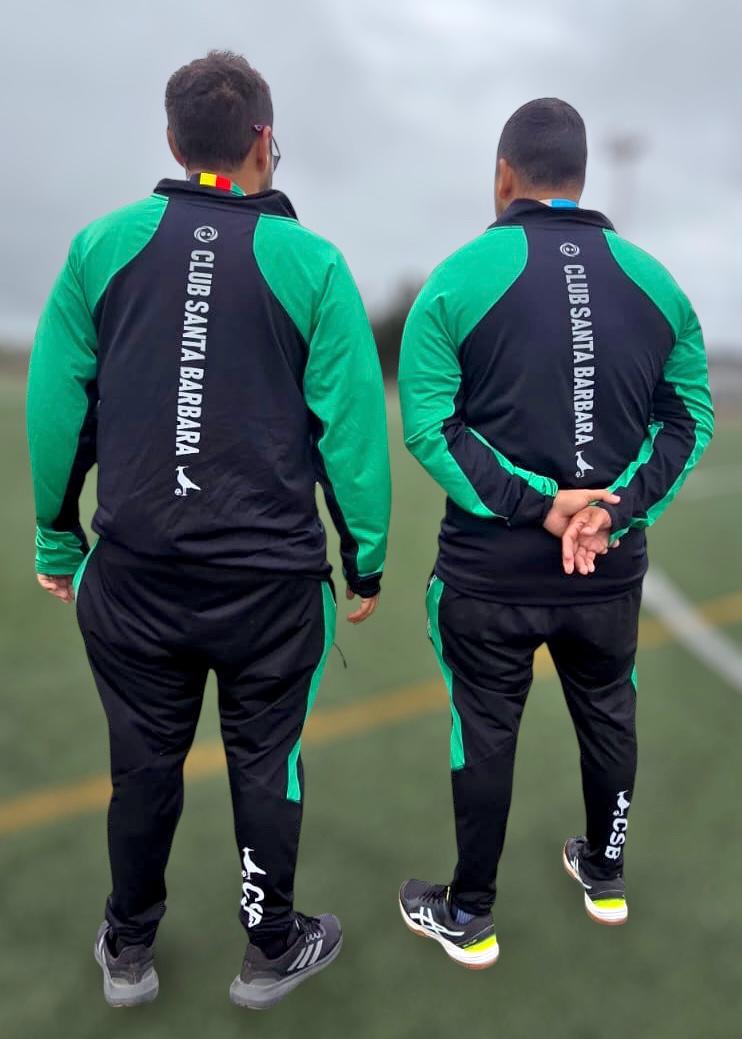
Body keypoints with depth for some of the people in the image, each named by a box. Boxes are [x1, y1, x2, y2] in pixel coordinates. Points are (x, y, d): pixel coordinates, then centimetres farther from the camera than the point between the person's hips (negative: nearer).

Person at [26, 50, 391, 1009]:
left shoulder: (102, 245, 0)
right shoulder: (311, 262, -6)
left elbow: (53, 407, 1)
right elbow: (351, 424, -6)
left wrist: (57, 539, 12)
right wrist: (365, 558, 4)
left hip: (132, 571, 2)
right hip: (270, 577, -2)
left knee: (143, 762, 18)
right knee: (264, 764, 16)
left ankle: (128, 952, 39)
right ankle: (272, 950, 36)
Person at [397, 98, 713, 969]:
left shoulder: (461, 277, -8)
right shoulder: (653, 281, 3)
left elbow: (426, 422, -15)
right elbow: (689, 415, 0)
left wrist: (531, 505, -15)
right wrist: (617, 507, -9)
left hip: (492, 565, -3)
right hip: (613, 562, 4)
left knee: (485, 733, 11)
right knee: (608, 715, 23)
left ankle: (469, 919, 30)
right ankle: (605, 877, 46)